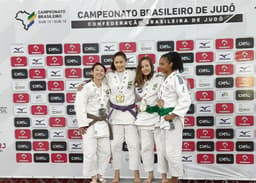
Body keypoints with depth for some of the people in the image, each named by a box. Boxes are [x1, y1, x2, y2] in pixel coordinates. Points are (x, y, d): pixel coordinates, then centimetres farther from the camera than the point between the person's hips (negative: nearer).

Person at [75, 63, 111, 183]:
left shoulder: (106, 88, 9)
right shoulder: (86, 87, -9)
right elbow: (80, 106, -13)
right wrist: (82, 124, -16)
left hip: (103, 123, 6)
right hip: (90, 123, -5)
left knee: (105, 151, 10)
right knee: (90, 152, -3)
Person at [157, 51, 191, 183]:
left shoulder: (176, 78, -14)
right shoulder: (165, 79, 13)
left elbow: (185, 100, -20)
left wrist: (173, 115, -20)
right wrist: (159, 100, -2)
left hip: (173, 118, -9)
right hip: (164, 117, 9)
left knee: (172, 150, -2)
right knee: (164, 150, 15)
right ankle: (177, 171, 31)